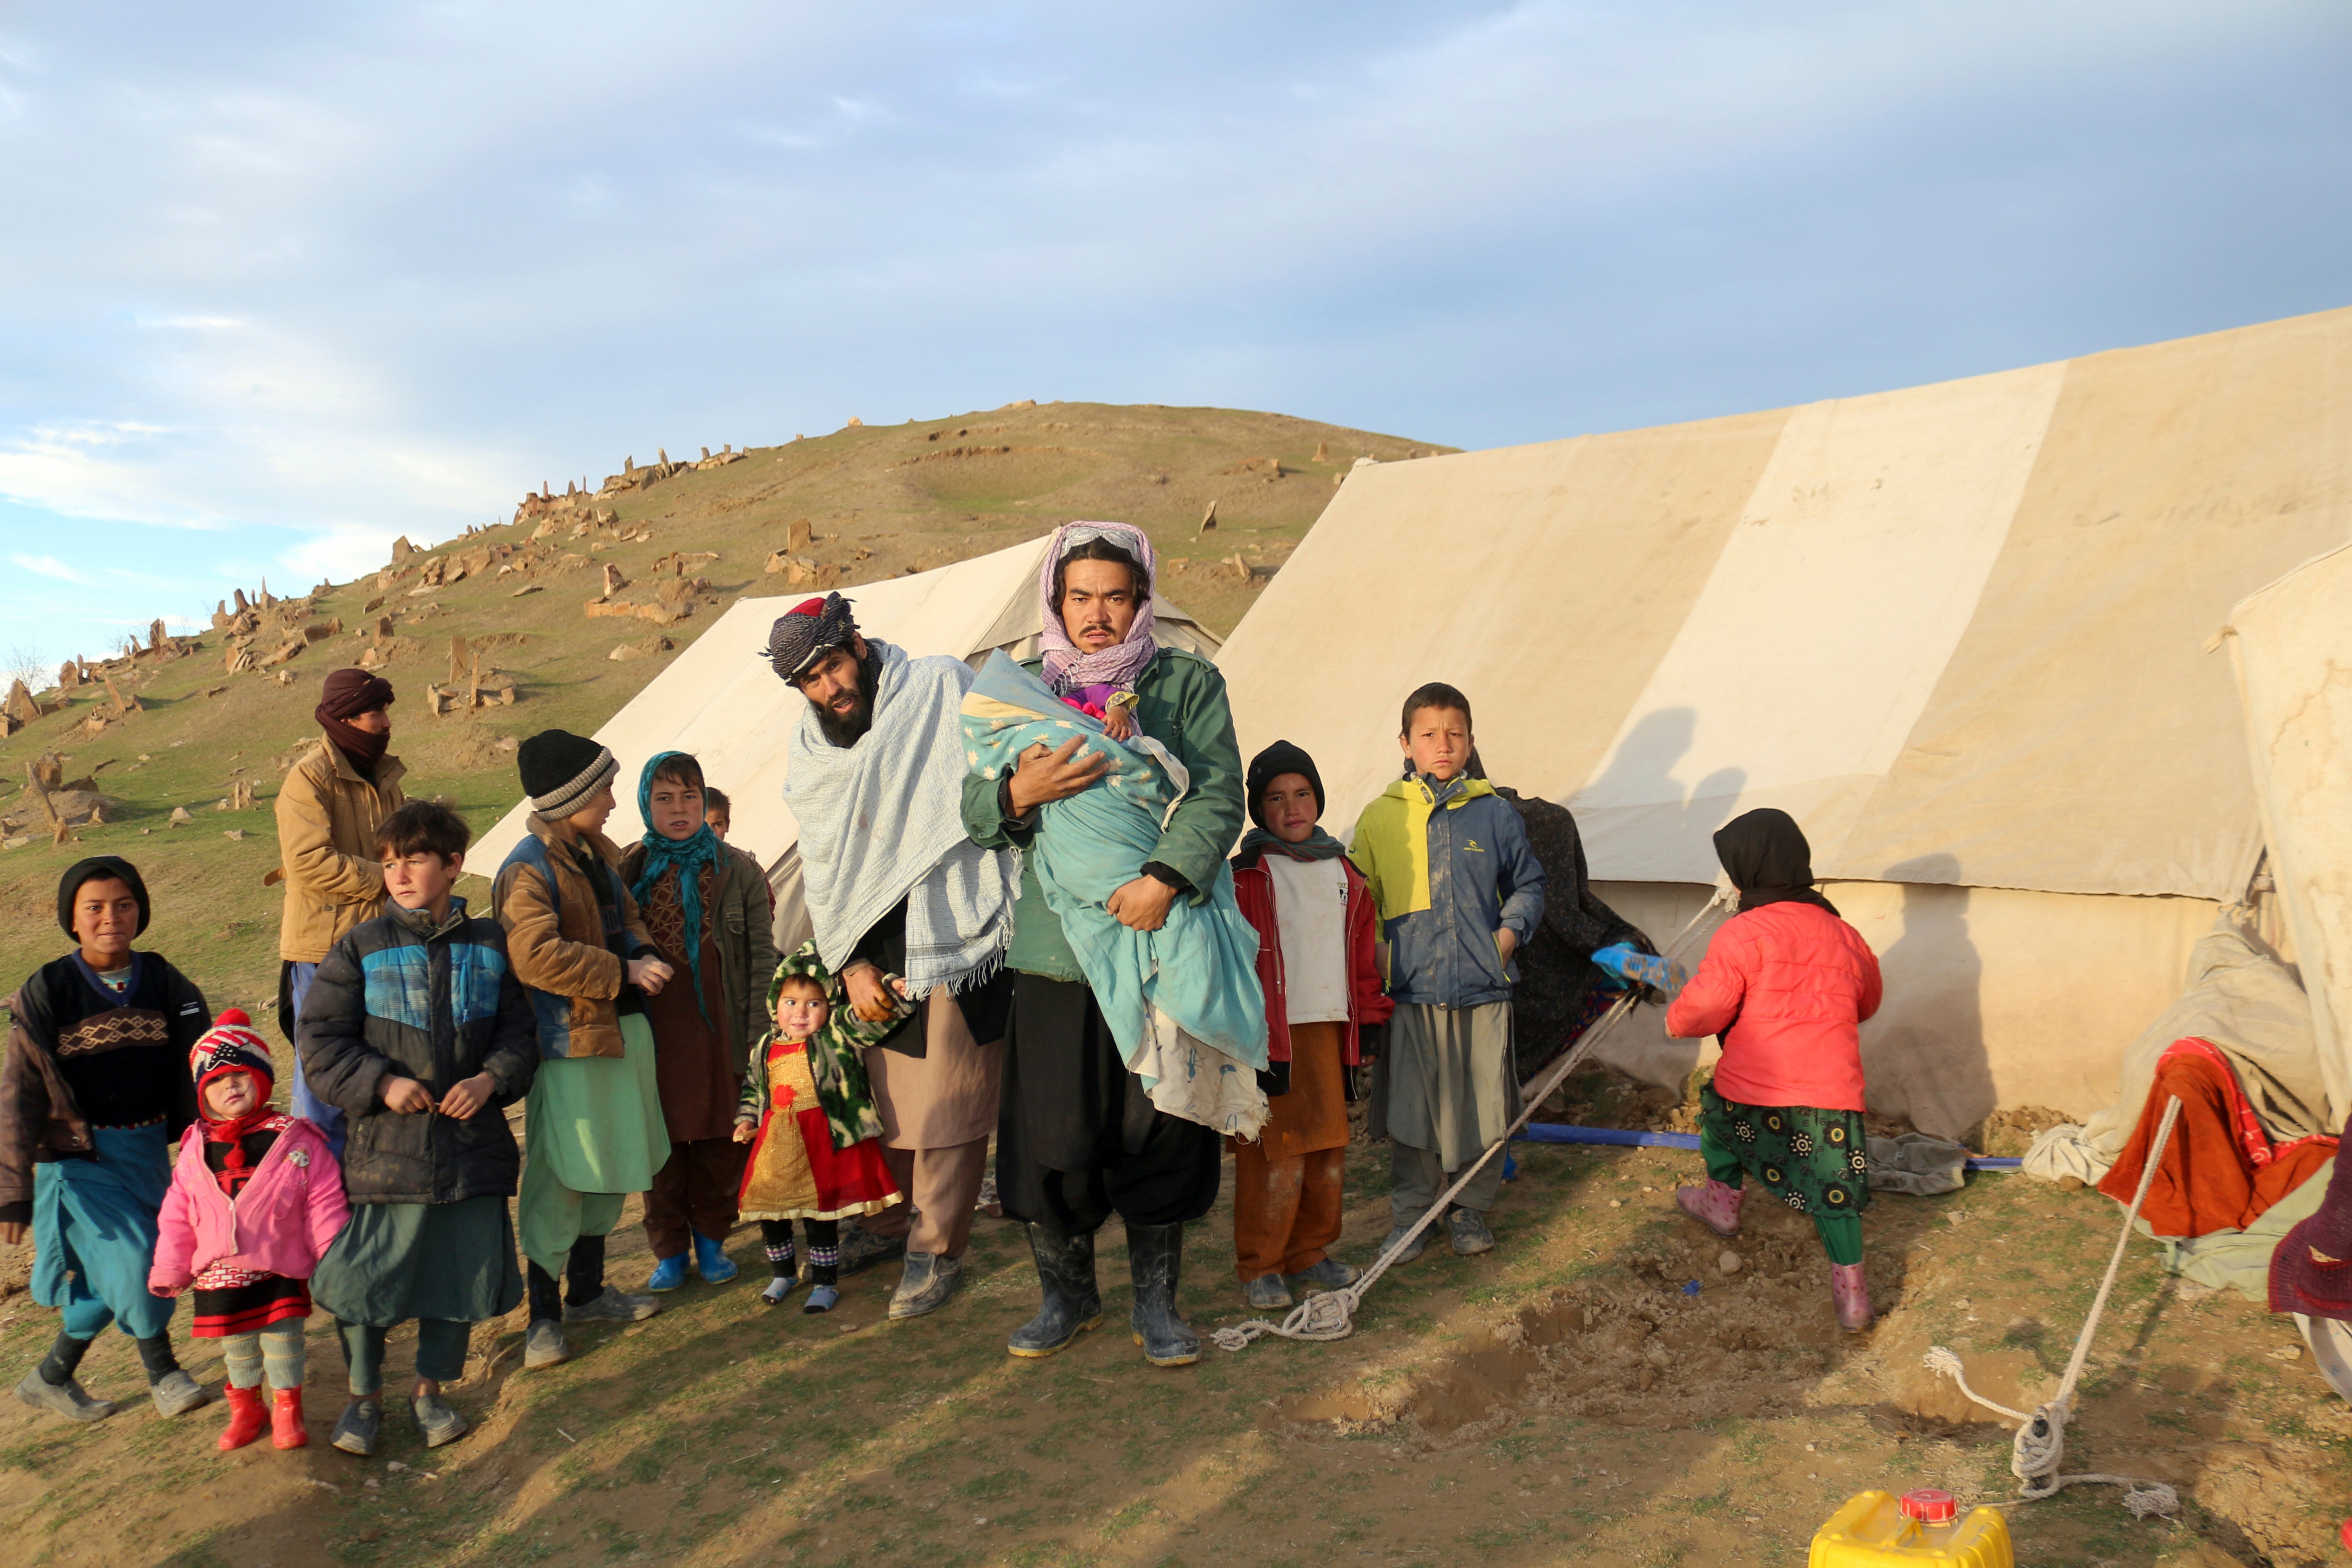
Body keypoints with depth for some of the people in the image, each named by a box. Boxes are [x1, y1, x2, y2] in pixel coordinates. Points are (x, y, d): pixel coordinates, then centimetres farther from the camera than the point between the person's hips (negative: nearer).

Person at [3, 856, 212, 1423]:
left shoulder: (165, 983, -1)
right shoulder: (46, 992, -8)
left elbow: (195, 1072, 4)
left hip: (148, 1152, 4)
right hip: (80, 1158, -4)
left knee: (109, 1279, 11)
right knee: (132, 1260, -11)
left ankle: (51, 1379, 31)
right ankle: (162, 1373, 11)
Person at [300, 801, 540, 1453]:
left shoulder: (490, 946, 5)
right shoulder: (362, 949, -1)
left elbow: (520, 1030, 9)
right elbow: (321, 1037, -1)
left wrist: (493, 1078, -9)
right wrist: (380, 1083, -15)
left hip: (472, 1141, 2)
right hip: (385, 1145, -2)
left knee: (463, 1271, 8)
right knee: (365, 1274, 2)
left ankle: (431, 1389, 29)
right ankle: (364, 1394, 24)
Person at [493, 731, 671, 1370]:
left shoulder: (599, 852, 13)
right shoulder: (526, 871, -16)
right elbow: (536, 955, -26)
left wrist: (643, 954, 2)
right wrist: (623, 973, -22)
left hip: (621, 1030, 9)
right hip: (568, 1043, -9)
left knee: (610, 1170, 18)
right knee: (559, 1179, -3)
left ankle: (587, 1292, 33)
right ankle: (544, 1316, 10)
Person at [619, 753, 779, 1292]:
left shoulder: (737, 871, 1)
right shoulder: (629, 871, 2)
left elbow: (763, 958, 1)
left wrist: (758, 1036, -6)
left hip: (722, 1037, 0)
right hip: (656, 1038, 0)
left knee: (721, 1146, 9)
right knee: (664, 1149, 8)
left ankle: (711, 1239, 29)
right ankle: (670, 1251, 24)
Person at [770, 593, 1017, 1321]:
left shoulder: (942, 688, -3)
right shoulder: (814, 746, 11)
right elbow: (824, 867, 11)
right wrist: (848, 962, 3)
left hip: (949, 935, -5)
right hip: (873, 948, 5)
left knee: (944, 1104, -1)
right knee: (881, 1096, 15)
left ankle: (936, 1250, 12)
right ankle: (888, 1222, 34)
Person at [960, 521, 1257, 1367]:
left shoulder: (1189, 683, 6)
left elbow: (1219, 794, -5)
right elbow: (974, 808, 5)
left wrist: (1165, 876, -21)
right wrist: (1019, 793, -18)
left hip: (1161, 945, -1)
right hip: (1054, 948, 1)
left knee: (1159, 1128, 4)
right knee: (1051, 1129, 3)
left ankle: (1156, 1302, 21)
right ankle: (1066, 1294, 24)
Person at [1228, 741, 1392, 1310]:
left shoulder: (1344, 873, 13)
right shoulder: (1245, 877, -6)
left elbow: (1363, 952, 19)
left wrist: (1370, 1016, 15)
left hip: (1329, 1030, 6)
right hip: (1272, 1033, -6)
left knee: (1329, 1150, 11)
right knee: (1276, 1153, -5)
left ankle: (1309, 1255, 26)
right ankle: (1259, 1267, 9)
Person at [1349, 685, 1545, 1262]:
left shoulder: (1495, 814, 5)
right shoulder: (1380, 818, 3)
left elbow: (1528, 884, 15)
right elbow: (1360, 901, 8)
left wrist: (1509, 932, -1)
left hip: (1483, 990, 1)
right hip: (1411, 994, -1)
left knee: (1482, 1104, 7)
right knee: (1411, 1107, 4)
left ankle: (1470, 1208, 25)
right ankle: (1411, 1210, 20)